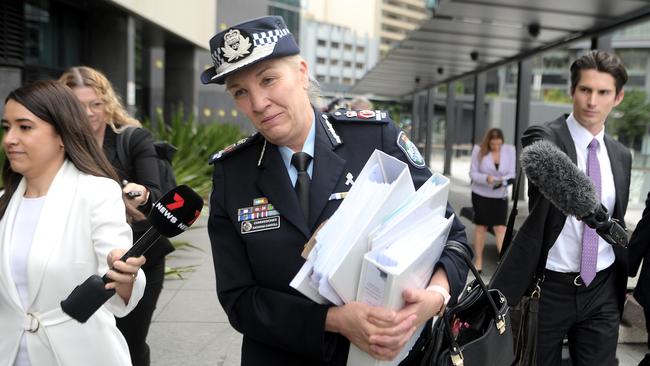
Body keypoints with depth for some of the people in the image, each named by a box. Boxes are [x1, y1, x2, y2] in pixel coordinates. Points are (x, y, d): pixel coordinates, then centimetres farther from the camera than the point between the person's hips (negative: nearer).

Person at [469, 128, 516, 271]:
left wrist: (503, 180, -24)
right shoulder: (479, 150, -10)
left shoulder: (509, 150, -5)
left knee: (500, 227, -8)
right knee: (481, 226, 9)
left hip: (500, 196, 1)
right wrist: (486, 178, -26)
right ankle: (478, 261, 20)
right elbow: (472, 173, -8)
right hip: (480, 194, -1)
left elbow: (511, 174, -3)